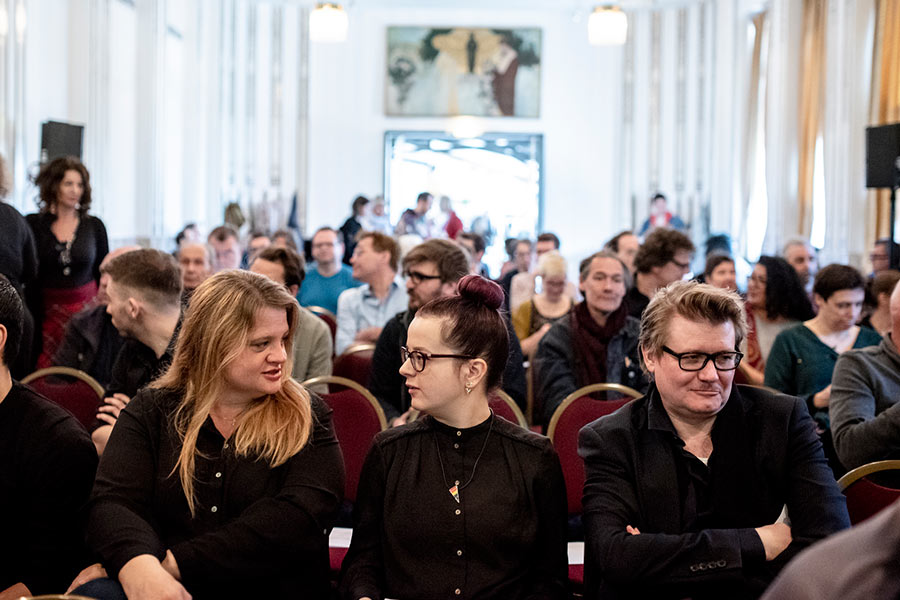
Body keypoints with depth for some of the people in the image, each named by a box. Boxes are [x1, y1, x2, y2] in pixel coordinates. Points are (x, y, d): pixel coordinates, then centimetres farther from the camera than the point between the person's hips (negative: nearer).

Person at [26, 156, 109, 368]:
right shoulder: (33, 224, 2)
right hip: (45, 313, 0)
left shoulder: (94, 226, 5)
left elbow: (104, 274, 10)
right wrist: (31, 317, -5)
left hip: (87, 309, 1)